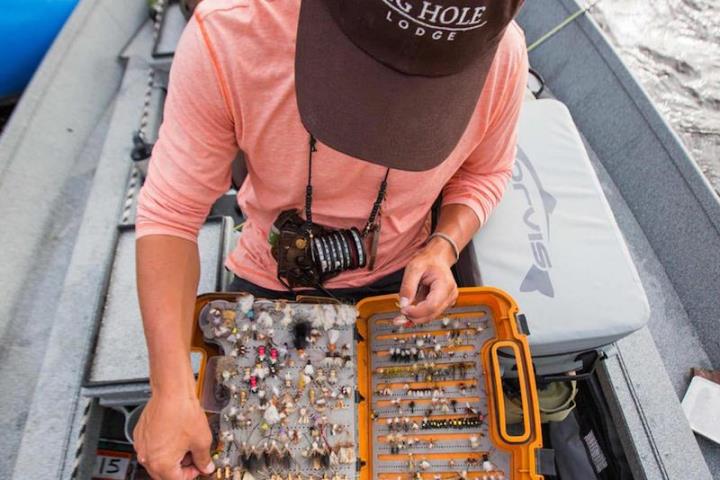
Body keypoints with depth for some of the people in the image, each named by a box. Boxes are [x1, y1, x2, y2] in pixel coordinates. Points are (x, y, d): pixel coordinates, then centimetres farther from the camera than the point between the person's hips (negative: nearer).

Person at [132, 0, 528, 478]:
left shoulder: (501, 56, -25)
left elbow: (485, 171, -5)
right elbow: (170, 215, -25)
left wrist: (444, 246, -25)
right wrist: (171, 390, -30)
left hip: (398, 279, 1)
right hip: (269, 279, 1)